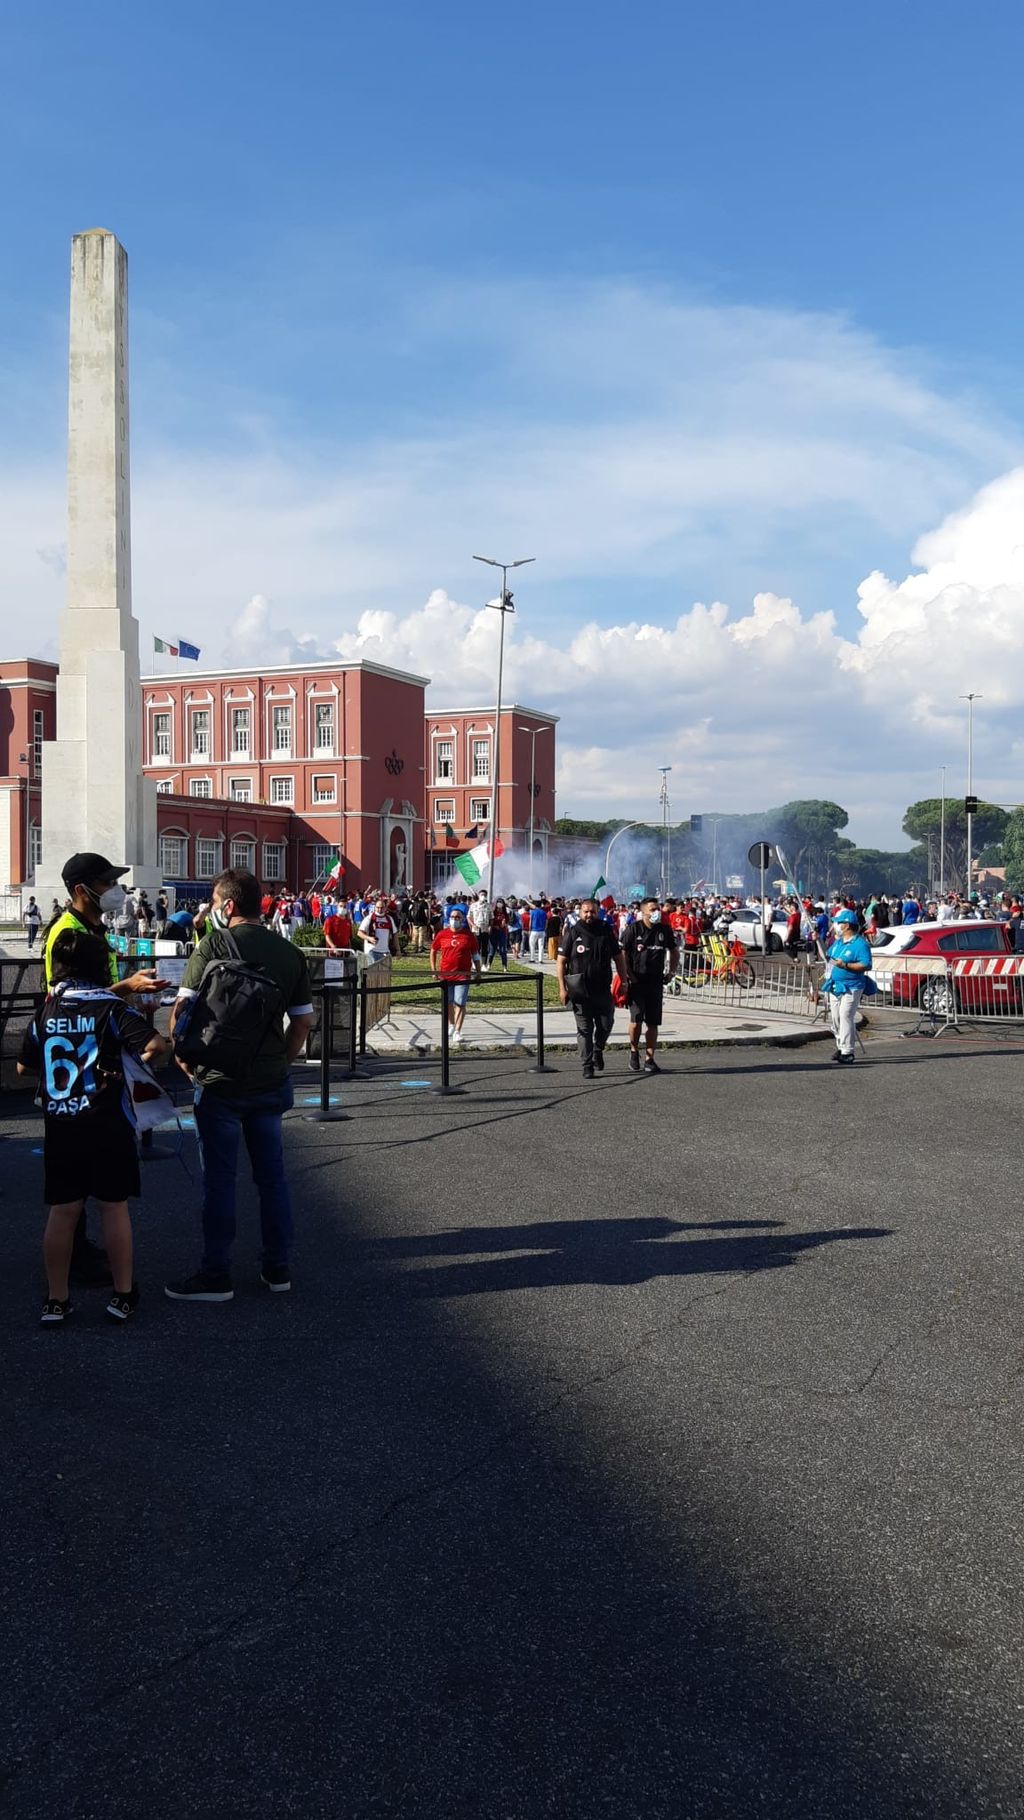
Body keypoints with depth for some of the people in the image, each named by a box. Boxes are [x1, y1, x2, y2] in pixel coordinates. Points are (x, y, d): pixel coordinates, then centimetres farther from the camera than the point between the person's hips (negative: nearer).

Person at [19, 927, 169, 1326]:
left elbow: (24, 1067, 13)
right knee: (115, 1207, 7)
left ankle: (56, 1299, 17)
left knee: (62, 1211, 10)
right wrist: (142, 1059, 0)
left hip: (58, 1125, 3)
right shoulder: (111, 1008, -9)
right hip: (107, 1126, -3)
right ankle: (123, 1295, 15)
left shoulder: (46, 1012, 4)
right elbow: (156, 1044, -21)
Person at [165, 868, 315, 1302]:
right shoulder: (290, 952, 6)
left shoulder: (214, 944, -9)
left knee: (219, 1180, 3)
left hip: (220, 1082, -5)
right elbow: (303, 1021, 8)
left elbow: (182, 1010, -11)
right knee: (272, 1175, 13)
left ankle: (216, 1275, 11)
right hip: (271, 1082, 5)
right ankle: (278, 1268, 20)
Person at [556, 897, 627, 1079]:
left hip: (603, 989, 2)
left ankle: (598, 1050, 36)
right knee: (584, 1029, 2)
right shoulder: (572, 933, -2)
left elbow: (618, 958, 12)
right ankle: (587, 1066, 7)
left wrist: (624, 981, 6)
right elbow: (560, 961, -3)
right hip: (580, 991, -2)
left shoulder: (607, 931, 6)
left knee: (606, 1025, 7)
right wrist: (562, 987, -9)